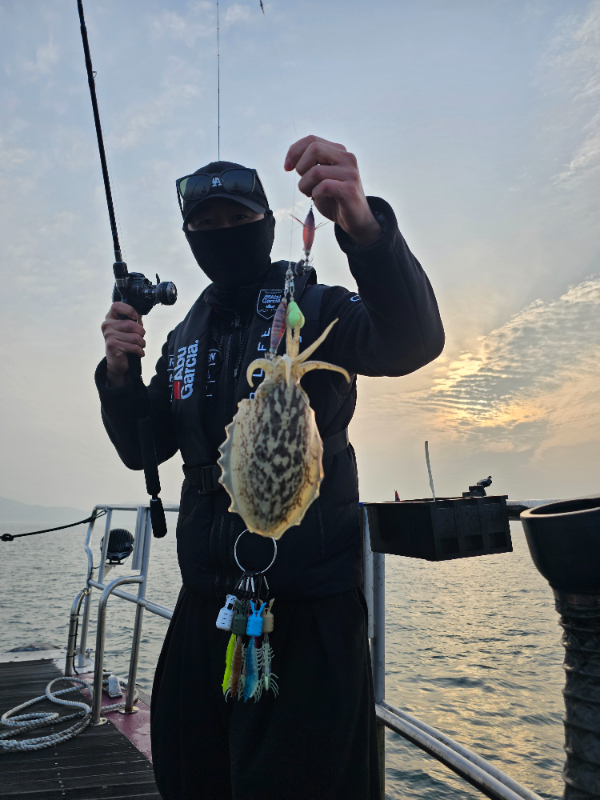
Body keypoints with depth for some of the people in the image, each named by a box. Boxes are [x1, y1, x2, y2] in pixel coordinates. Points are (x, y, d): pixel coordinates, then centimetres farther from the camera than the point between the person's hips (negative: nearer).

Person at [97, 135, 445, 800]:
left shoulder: (317, 309, -6)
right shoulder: (186, 339, 11)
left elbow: (413, 340, -25)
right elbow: (141, 449, 9)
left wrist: (363, 226, -41)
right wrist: (118, 372, -9)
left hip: (309, 604, -6)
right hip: (206, 600, 6)